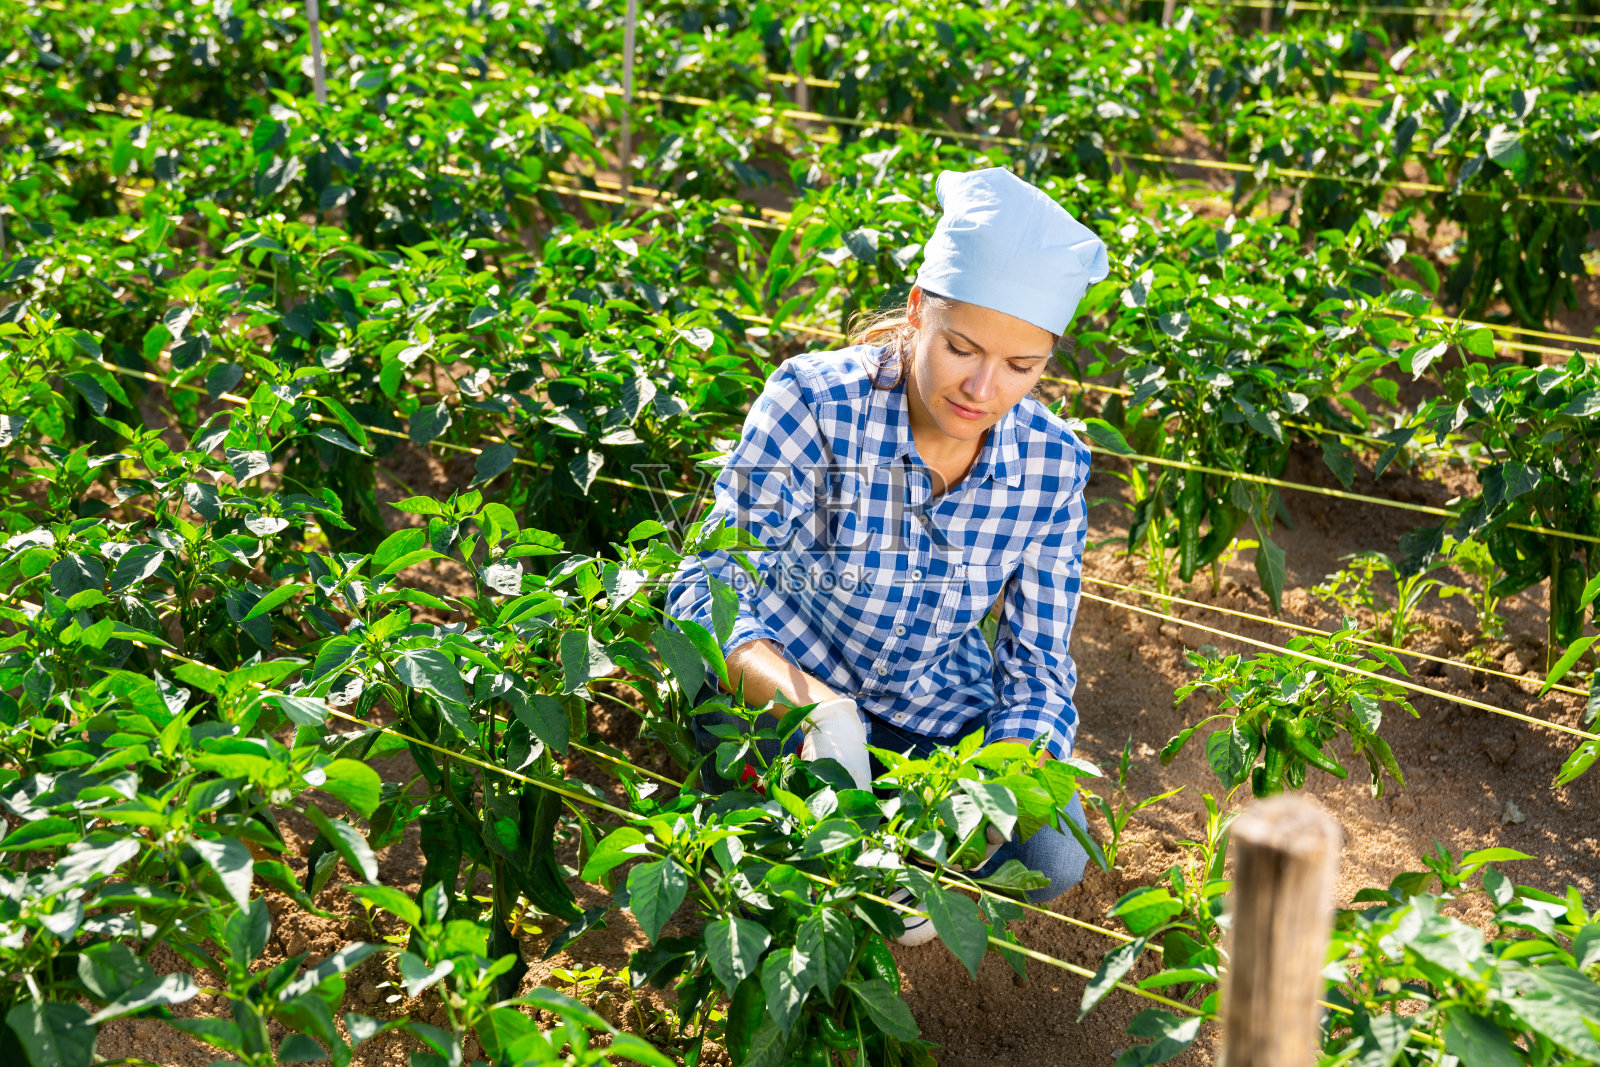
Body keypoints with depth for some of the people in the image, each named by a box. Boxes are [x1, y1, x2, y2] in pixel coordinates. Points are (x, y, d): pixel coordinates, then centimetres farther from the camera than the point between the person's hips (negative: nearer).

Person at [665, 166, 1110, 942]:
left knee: (1051, 856, -20)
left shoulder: (1053, 464, -15)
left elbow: (1037, 671, -9)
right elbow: (708, 586, -30)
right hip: (783, 688, -2)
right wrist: (816, 706, -49)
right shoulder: (814, 403, -26)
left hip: (937, 707, 3)